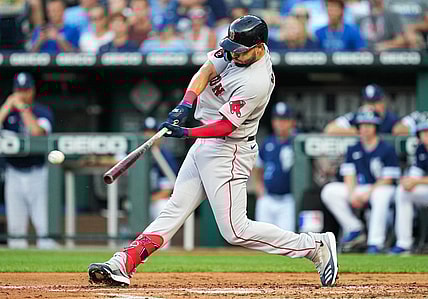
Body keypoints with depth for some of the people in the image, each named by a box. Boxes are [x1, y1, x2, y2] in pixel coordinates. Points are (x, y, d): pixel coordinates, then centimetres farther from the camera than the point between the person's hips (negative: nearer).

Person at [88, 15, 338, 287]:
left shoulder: (256, 83, -25)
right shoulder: (240, 49, -1)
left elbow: (226, 126, -25)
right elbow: (206, 71, -4)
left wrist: (186, 133, -34)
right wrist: (186, 103, -20)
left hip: (227, 152, -9)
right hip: (205, 145, 9)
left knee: (235, 230, -9)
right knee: (174, 210, 6)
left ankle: (315, 246, -1)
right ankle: (123, 265, 3)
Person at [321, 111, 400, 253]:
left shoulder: (387, 149, -6)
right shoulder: (353, 149, 9)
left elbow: (387, 179, -10)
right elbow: (349, 176, 7)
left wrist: (368, 193, -20)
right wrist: (352, 194, -12)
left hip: (381, 188, -6)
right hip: (359, 188, 6)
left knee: (381, 196, -41)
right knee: (329, 191, -12)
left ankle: (375, 242, -39)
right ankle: (354, 229, -8)